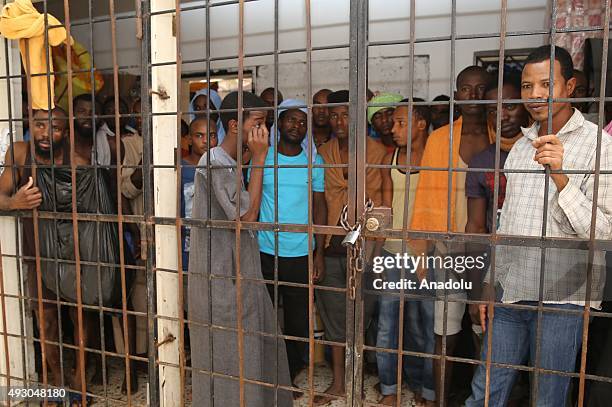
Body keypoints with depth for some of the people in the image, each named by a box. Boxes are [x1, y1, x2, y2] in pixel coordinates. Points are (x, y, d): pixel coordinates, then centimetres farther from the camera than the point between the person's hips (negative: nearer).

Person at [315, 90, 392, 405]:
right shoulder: (322, 153, 8)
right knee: (334, 317, 13)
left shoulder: (378, 152, -1)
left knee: (361, 317, 8)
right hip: (332, 248, 3)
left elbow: (386, 199, 0)